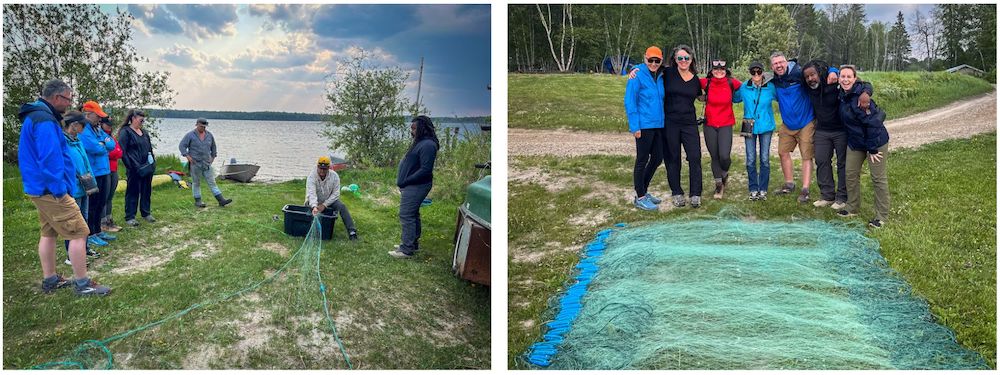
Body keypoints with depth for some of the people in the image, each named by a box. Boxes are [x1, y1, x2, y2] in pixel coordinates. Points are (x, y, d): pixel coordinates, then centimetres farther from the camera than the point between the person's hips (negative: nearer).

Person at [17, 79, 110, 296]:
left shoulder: (34, 117, 15)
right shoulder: (45, 121, -19)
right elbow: (49, 159, -25)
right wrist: (60, 189, -21)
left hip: (39, 189, 11)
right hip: (51, 190, -11)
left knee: (49, 233, 18)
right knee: (79, 233, -7)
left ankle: (49, 280, 26)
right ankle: (83, 284, -3)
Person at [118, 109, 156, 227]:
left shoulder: (144, 133, 14)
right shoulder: (125, 132, -8)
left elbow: (150, 149, 21)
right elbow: (122, 151, -13)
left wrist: (153, 163, 9)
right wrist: (131, 166, -17)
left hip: (147, 168, 7)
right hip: (134, 169, -7)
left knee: (146, 191, 13)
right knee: (132, 192, 1)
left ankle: (146, 213, 26)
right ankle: (130, 217, 7)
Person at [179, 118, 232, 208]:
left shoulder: (209, 135, 7)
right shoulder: (190, 135, -4)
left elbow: (213, 146, 22)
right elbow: (182, 145, -5)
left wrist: (213, 157, 17)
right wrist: (187, 156, -14)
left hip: (207, 164, 3)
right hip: (195, 163, -3)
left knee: (212, 182, 0)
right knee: (196, 183, 6)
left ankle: (221, 200, -6)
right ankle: (197, 201, 15)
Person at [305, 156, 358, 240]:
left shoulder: (334, 176, -15)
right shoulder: (312, 176, -21)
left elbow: (335, 194, -14)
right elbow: (311, 193, -35)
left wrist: (324, 205, -25)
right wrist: (314, 207, -51)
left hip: (329, 201, 0)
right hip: (314, 202, 0)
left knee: (341, 206, -23)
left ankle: (352, 231, -27)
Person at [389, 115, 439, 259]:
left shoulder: (427, 145, -20)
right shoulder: (419, 143, 13)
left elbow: (425, 170, -25)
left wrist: (406, 181, -19)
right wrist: (404, 182, 10)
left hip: (415, 187, -11)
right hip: (412, 186, 11)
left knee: (406, 215, -9)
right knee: (412, 215, 18)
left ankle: (406, 249, -6)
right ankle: (413, 243, 29)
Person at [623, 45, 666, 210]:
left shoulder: (660, 77, 9)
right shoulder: (638, 75, -10)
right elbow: (630, 102, -12)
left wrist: (664, 120, 8)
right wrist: (635, 126, -17)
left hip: (658, 125, 7)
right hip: (644, 126, -7)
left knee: (657, 158, 13)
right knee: (642, 160, 1)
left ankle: (643, 190, 29)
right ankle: (640, 198, 11)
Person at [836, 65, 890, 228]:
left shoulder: (860, 97, -26)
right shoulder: (843, 95, -2)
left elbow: (873, 124, -25)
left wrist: (872, 149, -21)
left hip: (875, 141, -8)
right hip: (855, 142, 8)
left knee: (878, 178, 1)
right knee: (851, 174, 12)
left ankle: (882, 215, 10)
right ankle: (852, 207, 28)